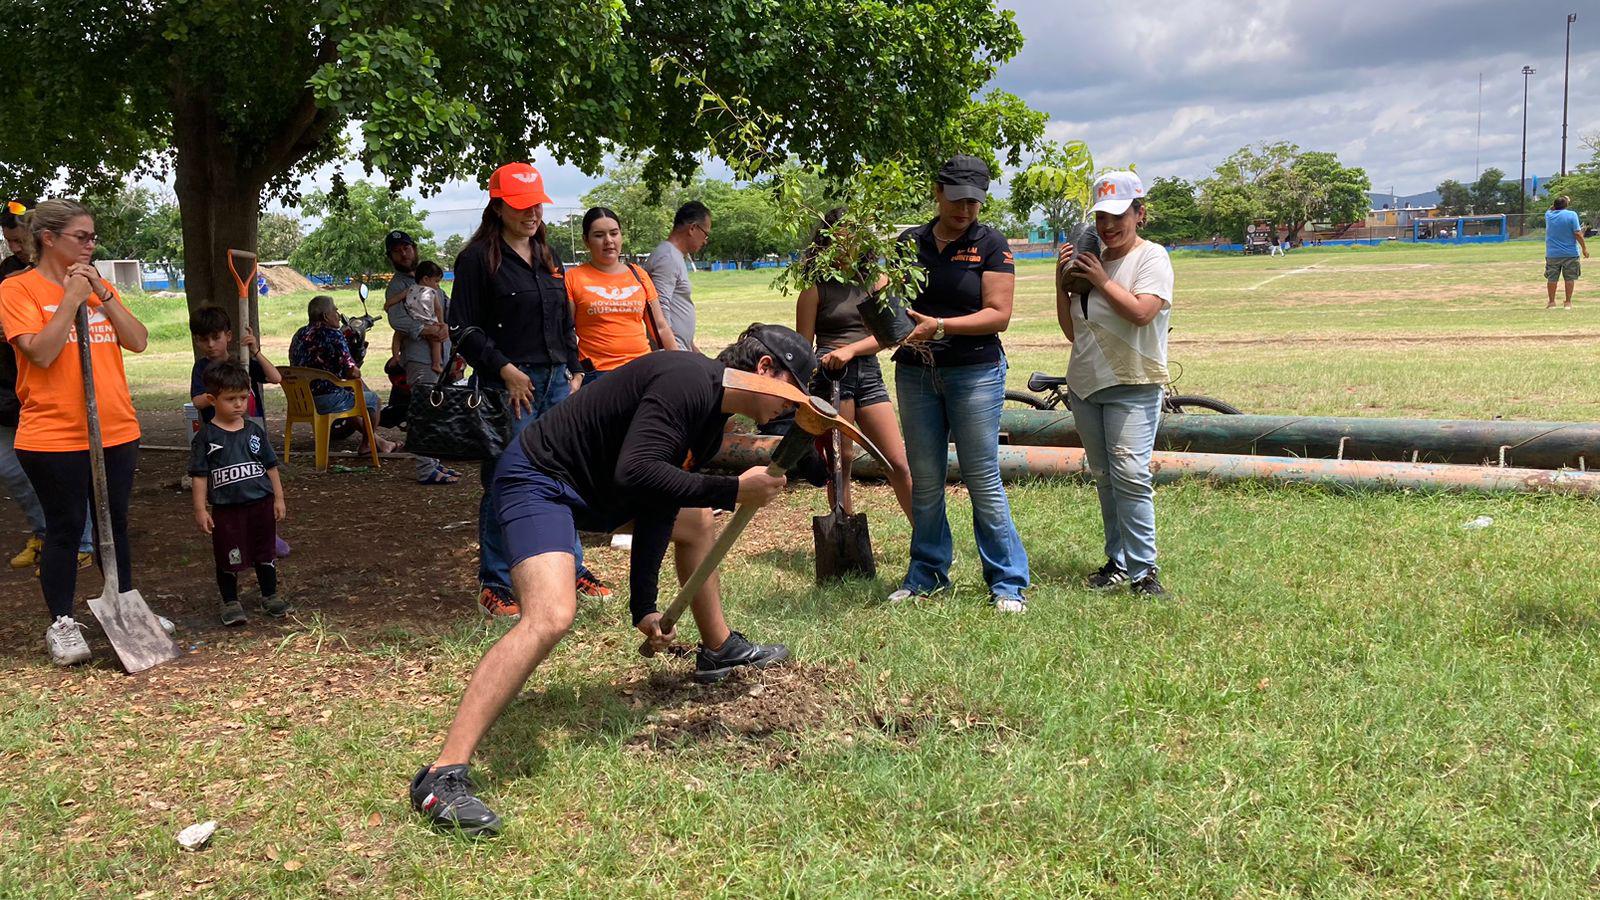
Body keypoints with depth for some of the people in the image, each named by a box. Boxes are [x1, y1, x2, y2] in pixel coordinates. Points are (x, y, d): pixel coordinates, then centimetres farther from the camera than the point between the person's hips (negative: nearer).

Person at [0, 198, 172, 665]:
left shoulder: (100, 285, 11)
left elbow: (138, 341, 1)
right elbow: (42, 352, -18)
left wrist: (102, 294, -8)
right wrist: (72, 298, -16)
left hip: (116, 430, 5)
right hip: (54, 435, -5)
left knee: (116, 523, 14)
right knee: (66, 527, 2)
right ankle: (61, 624, 15)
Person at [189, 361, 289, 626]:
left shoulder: (255, 431, 3)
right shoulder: (206, 437, -6)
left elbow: (270, 466, 10)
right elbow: (200, 475, -5)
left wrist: (278, 498, 8)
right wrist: (200, 509, -8)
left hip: (261, 503, 3)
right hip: (226, 509, -3)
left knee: (265, 553, 13)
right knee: (228, 559, 6)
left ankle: (270, 596, 27)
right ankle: (231, 602, 21)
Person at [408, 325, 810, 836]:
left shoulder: (713, 421, 7)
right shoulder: (688, 382, -24)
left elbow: (658, 507, 7)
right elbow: (635, 473, -35)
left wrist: (644, 607, 1)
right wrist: (731, 492, -29)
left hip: (594, 489, 11)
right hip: (540, 480, -11)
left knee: (697, 521, 25)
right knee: (551, 615, -31)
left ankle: (718, 650, 43)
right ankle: (442, 777, -32)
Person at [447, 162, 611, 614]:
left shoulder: (547, 257, 17)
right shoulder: (477, 258, -5)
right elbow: (464, 328, -8)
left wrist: (572, 372, 13)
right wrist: (506, 370, -15)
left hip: (556, 381, 7)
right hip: (509, 385, -7)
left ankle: (570, 568, 25)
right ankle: (495, 585, 8)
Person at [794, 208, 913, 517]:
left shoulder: (875, 280, 10)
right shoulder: (816, 286, 2)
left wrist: (850, 349, -14)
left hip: (869, 373, 3)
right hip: (830, 376, -3)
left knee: (899, 465, 2)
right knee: (840, 467, 1)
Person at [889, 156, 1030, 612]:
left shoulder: (991, 244, -1)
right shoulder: (910, 242, 9)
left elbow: (998, 314, -9)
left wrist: (939, 326, -21)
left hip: (975, 373, -3)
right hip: (915, 373, 4)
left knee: (983, 480, -2)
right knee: (925, 481, 9)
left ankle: (1008, 582, 8)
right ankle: (926, 574, 22)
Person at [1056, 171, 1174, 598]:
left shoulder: (1152, 257, -4)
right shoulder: (1089, 259, 13)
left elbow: (1141, 312, -21)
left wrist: (1100, 278, -13)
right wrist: (1062, 281, 3)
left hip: (1133, 385, -6)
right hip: (1084, 382, 7)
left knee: (1130, 474, -14)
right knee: (1103, 477, 10)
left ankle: (1143, 569, -9)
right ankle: (1118, 561, 18)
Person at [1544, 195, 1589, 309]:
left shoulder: (1549, 215, 1)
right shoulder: (1571, 215, -9)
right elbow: (1577, 234, -10)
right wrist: (1584, 248, -3)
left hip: (1552, 254, 2)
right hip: (1570, 253, -2)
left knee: (1552, 278, 8)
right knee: (1570, 278, 6)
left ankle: (1551, 302, 13)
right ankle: (1568, 303, 8)